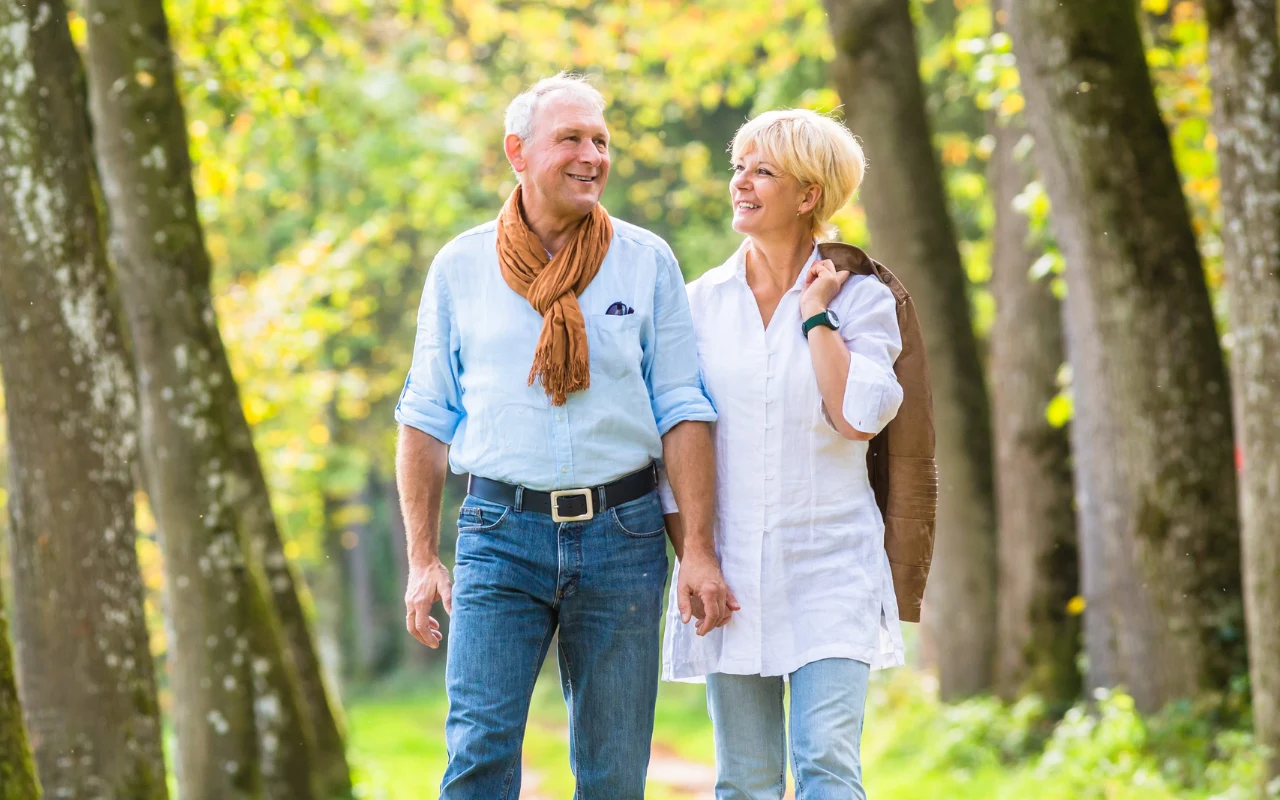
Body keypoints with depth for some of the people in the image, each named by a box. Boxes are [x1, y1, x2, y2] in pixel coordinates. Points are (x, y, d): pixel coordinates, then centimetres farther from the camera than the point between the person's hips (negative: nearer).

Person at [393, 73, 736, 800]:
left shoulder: (647, 262, 5)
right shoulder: (460, 267, 6)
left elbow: (683, 413, 3)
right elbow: (426, 419, 9)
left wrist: (700, 550, -5)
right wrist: (423, 558, 3)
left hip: (620, 533, 1)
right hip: (502, 533, -1)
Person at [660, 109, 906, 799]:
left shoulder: (860, 298, 2)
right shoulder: (702, 302, 9)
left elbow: (859, 417, -13)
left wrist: (815, 313, -7)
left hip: (829, 566, -2)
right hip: (729, 569, 3)